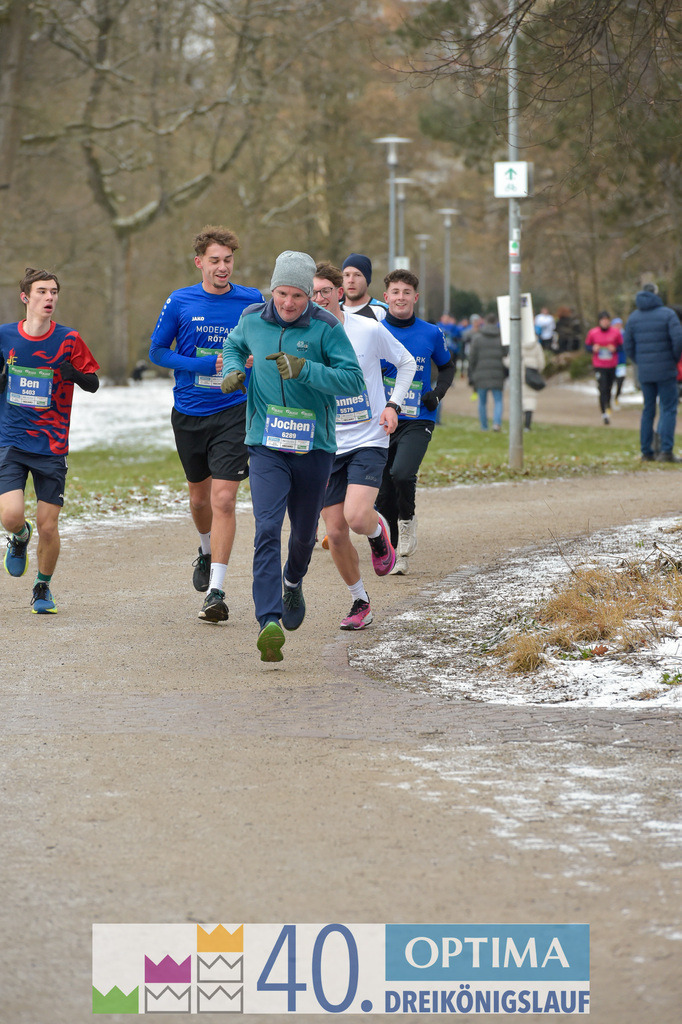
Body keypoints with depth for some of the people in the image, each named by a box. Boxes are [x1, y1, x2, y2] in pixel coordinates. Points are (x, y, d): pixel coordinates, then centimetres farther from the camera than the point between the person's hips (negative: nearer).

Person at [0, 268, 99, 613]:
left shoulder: (68, 340, -2)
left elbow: (93, 384, 5)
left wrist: (75, 374, -17)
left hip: (52, 446, 0)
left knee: (48, 526, -2)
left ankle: (43, 587, 23)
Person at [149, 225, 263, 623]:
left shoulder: (252, 301, -1)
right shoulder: (179, 302, -1)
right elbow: (157, 351, 1)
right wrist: (207, 365, -11)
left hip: (233, 412, -2)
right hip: (189, 413, 2)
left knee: (224, 499, -13)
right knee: (200, 496, 16)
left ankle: (217, 591, -12)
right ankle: (207, 552, 48)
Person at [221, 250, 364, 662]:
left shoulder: (326, 327, -9)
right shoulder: (253, 318, 0)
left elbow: (353, 380, -14)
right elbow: (235, 345, 23)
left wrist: (304, 369, -27)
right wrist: (232, 370, 1)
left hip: (314, 446, 0)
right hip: (267, 445, 0)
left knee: (305, 532, 16)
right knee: (267, 529, -17)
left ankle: (293, 582, 51)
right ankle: (270, 623, -25)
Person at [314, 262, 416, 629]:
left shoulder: (369, 330, -7)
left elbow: (407, 364, 8)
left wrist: (393, 405, -3)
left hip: (369, 440, -2)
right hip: (326, 446, 2)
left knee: (356, 517, -22)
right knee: (335, 532, 0)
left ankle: (378, 531, 16)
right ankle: (360, 602, 20)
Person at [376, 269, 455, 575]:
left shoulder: (431, 334, 2)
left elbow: (447, 367, 18)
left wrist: (438, 392, 0)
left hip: (417, 421, -1)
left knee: (402, 473, -27)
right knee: (384, 492, 3)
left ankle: (408, 519, 3)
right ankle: (394, 554, 21)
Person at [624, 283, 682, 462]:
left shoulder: (633, 318, 7)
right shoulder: (667, 314, -6)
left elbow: (628, 346, 6)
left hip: (644, 372, 4)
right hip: (666, 371, -4)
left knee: (648, 410, 12)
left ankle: (646, 451, 11)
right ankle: (666, 450, -11)